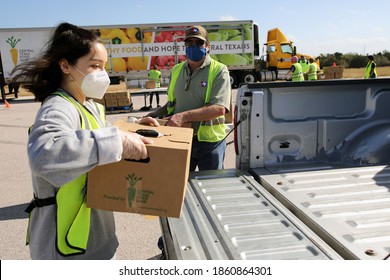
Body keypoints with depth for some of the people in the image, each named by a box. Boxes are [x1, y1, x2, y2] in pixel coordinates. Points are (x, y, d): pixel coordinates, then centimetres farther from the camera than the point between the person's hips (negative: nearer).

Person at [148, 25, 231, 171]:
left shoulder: (219, 70, -8)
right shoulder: (176, 70, 9)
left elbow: (219, 109, -20)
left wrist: (184, 116, -26)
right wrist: (156, 114, 0)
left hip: (209, 140, -4)